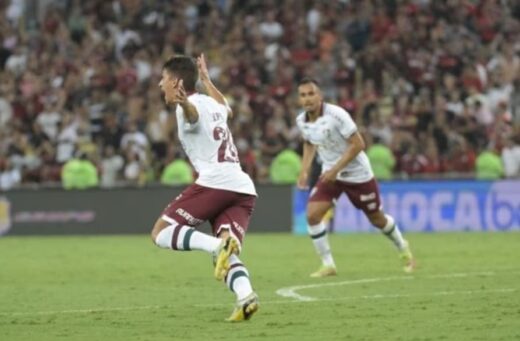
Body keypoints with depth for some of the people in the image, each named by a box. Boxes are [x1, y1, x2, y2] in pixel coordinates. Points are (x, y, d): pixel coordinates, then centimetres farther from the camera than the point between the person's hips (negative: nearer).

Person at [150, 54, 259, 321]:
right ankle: (245, 296, -31)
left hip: (214, 182, -8)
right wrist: (207, 81, 68)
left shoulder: (189, 105, 2)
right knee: (227, 257, 1)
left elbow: (194, 113, -26)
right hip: (243, 189, 8)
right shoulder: (212, 104, 27)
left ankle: (218, 245, -26)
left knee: (161, 232, -1)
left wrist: (183, 103, -49)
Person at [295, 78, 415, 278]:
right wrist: (304, 171, 3)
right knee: (312, 214, -15)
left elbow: (358, 144, -23)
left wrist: (335, 169, -27)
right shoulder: (301, 121, -6)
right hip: (330, 173, 5)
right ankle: (328, 265, -4)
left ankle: (403, 249, 38)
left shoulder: (336, 115, -25)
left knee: (376, 219, 10)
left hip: (357, 173, -5)